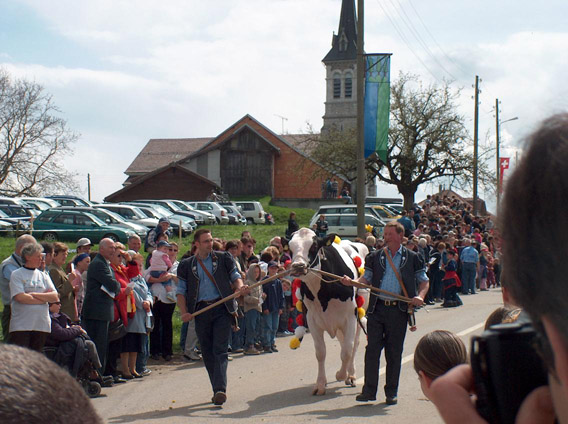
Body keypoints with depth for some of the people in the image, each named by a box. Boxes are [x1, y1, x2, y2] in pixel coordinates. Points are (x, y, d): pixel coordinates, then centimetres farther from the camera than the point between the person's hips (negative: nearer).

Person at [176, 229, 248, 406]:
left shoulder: (223, 258, 8)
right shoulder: (187, 265, 9)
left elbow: (235, 277, 11)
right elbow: (181, 291, 8)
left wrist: (240, 287, -12)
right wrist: (184, 312, -7)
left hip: (221, 309, -2)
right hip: (200, 310, 2)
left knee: (220, 350, -11)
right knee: (207, 353, 6)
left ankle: (220, 389, -20)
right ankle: (217, 391, 15)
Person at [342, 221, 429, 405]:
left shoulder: (412, 258, 6)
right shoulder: (375, 257, 11)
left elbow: (424, 281, 10)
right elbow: (366, 278, 9)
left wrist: (420, 296, -9)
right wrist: (352, 282, -11)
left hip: (398, 311, -1)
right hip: (377, 308, 2)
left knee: (394, 353, 4)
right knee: (372, 348, -2)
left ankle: (391, 393, 13)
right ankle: (369, 390, 3)